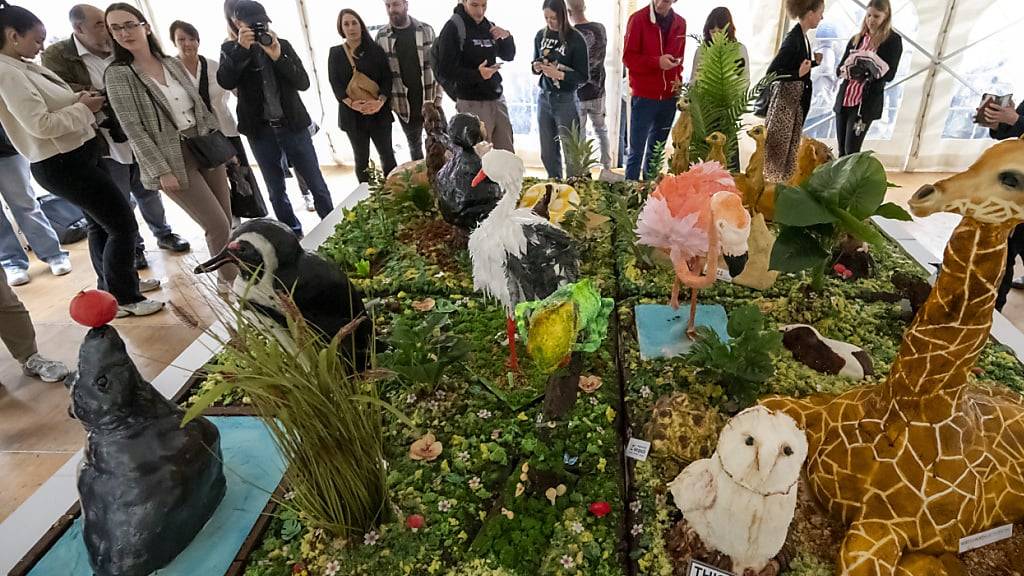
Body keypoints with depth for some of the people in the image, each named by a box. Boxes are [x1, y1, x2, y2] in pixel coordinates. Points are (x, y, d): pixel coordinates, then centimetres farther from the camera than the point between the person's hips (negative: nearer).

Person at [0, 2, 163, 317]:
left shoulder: (26, 67, 9)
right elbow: (40, 124, -25)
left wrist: (78, 100, 1)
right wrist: (83, 108, -14)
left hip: (78, 156, 10)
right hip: (62, 165, -10)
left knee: (101, 223, 20)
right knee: (123, 225, -7)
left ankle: (114, 285, 35)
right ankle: (122, 299, 4)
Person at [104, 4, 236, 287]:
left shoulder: (173, 63, 8)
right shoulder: (117, 74, -6)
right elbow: (133, 129, -11)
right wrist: (162, 171, -17)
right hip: (175, 159, -5)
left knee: (227, 219, 7)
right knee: (218, 226, -7)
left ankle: (234, 275, 24)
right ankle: (232, 280, 11)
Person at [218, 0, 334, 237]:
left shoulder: (282, 45, 4)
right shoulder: (230, 50, 2)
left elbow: (303, 83, -6)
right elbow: (225, 82, -15)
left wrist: (278, 56, -18)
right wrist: (242, 48, -22)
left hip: (292, 125, 0)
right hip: (260, 130, 0)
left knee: (316, 183, 5)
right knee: (276, 190, 8)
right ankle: (293, 234, 21)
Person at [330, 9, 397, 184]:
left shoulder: (375, 50, 4)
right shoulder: (335, 53, 6)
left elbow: (387, 78, -2)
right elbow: (335, 84, -1)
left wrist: (380, 101, -20)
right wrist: (351, 103, -19)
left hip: (379, 112, 0)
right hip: (352, 114, 1)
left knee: (387, 154, 5)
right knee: (361, 158, 8)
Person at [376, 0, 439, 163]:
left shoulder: (425, 30, 0)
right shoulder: (381, 37, -1)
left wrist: (438, 96, -6)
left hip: (429, 99, -1)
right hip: (404, 104, 1)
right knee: (414, 145, 15)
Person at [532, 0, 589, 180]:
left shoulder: (576, 39, -9)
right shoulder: (541, 35, 5)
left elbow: (583, 76, -8)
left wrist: (559, 74, -22)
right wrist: (536, 67, -6)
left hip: (566, 99, -5)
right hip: (544, 97, 5)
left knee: (571, 151, -2)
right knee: (547, 153, 10)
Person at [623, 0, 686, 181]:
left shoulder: (680, 23, 9)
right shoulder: (638, 19, -6)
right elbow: (628, 57, -10)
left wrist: (678, 78, 0)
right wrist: (657, 62, -22)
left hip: (668, 98, 5)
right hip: (644, 96, -5)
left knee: (656, 151, 13)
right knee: (637, 150, -2)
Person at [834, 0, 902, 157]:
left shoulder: (893, 40, -2)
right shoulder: (856, 39, 12)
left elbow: (888, 75, -10)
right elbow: (839, 70, 9)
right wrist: (847, 70, -15)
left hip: (867, 103, -4)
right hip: (844, 100, 5)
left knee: (851, 151, -7)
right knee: (841, 151, 7)